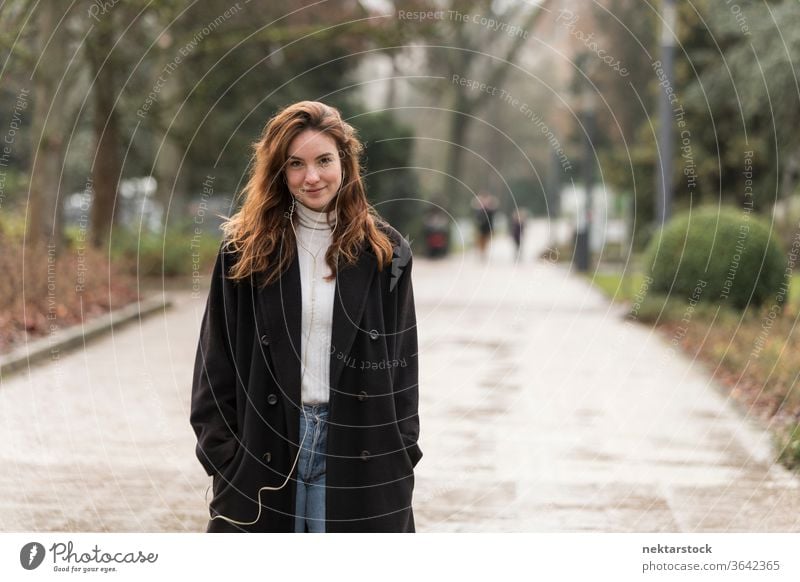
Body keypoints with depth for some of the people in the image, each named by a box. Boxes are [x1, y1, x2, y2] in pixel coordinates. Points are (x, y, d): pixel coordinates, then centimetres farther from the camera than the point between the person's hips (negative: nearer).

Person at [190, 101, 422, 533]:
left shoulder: (384, 252, 4)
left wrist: (401, 454, 0)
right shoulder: (245, 249, 2)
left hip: (361, 447, 0)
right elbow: (216, 360, 3)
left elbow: (401, 361, 6)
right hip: (264, 446, 0)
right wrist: (221, 452, -3)